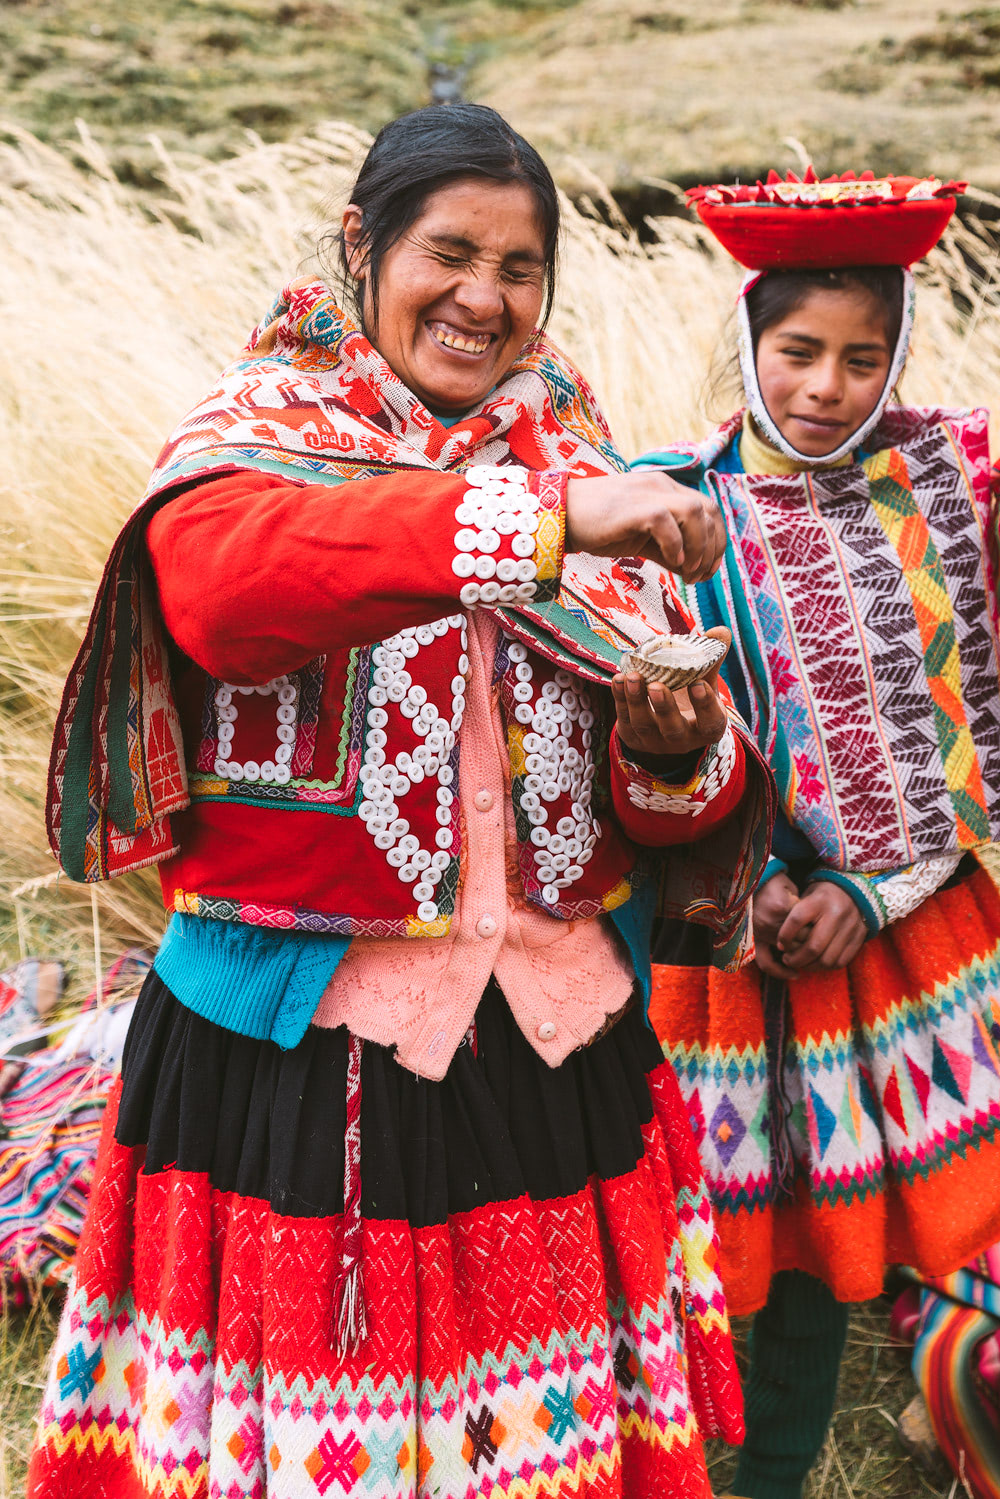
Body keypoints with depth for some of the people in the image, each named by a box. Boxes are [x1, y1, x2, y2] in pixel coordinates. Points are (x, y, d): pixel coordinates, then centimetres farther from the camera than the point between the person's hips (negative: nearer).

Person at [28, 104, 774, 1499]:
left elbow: (691, 809, 8)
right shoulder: (252, 431, -1)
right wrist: (544, 518, -35)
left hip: (559, 1053, 4)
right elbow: (217, 582, -28)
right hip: (293, 1055, -3)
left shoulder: (584, 469, 10)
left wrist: (680, 753, -16)